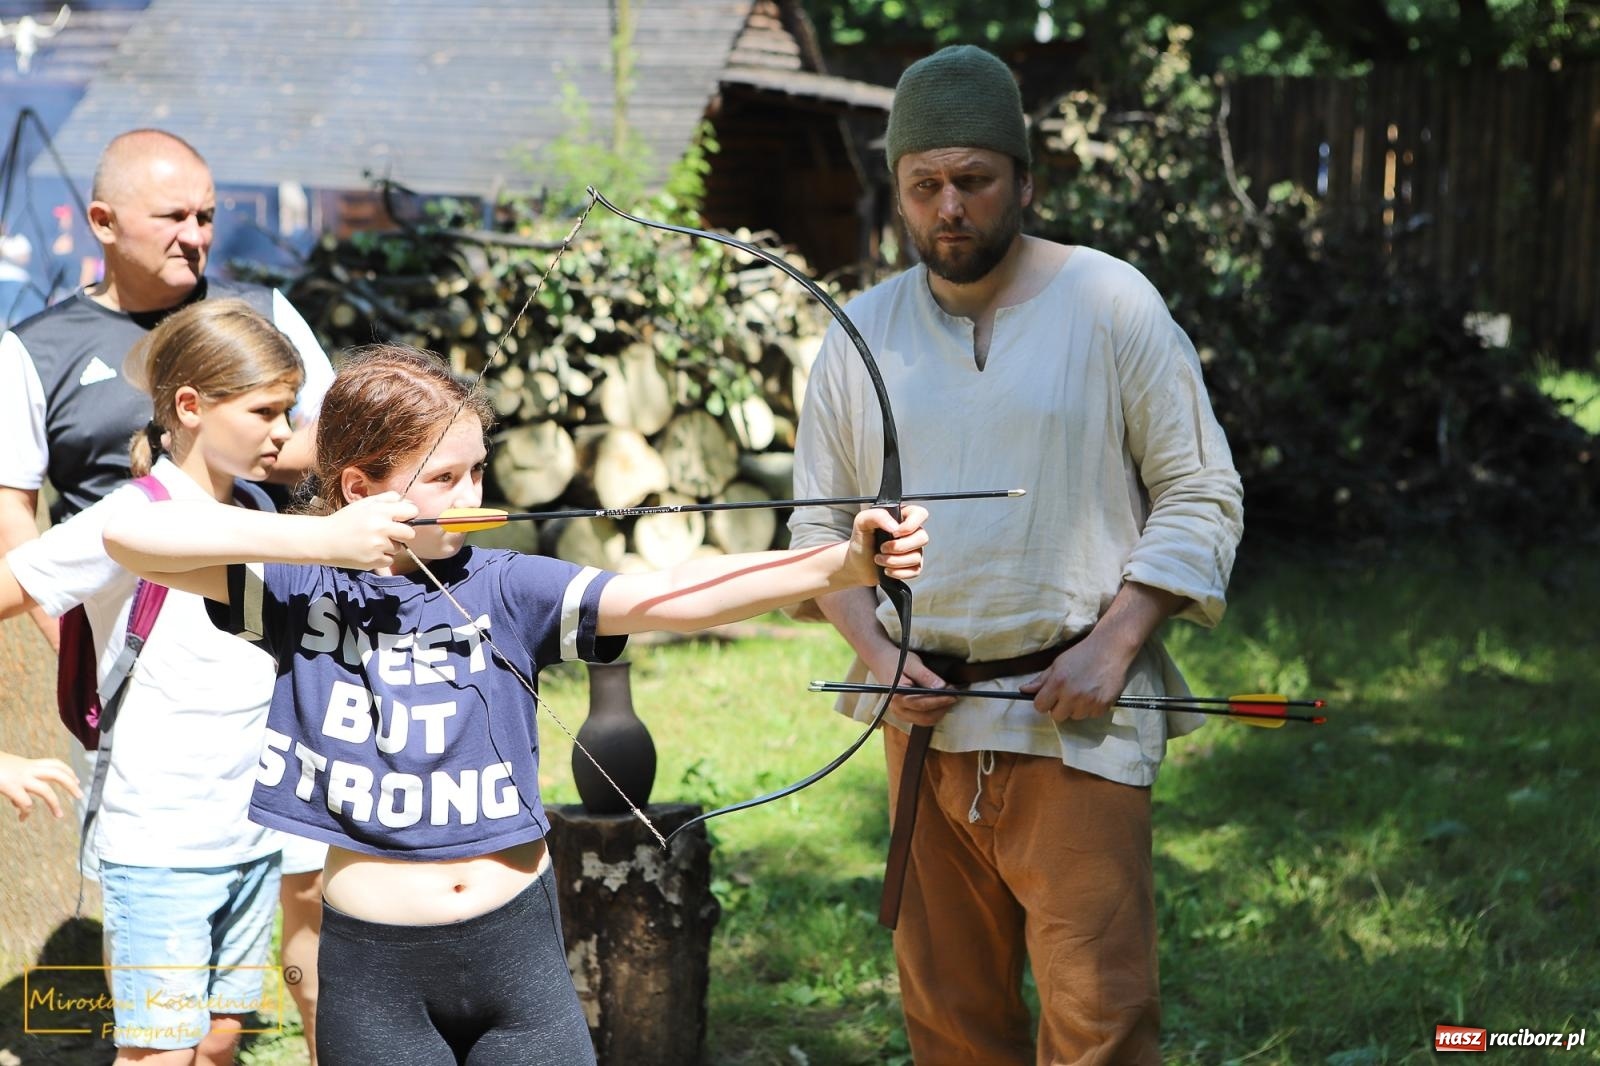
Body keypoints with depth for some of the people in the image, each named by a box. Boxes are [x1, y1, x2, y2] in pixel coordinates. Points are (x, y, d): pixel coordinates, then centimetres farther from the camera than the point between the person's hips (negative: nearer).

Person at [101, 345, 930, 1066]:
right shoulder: (303, 591, -3)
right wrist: (315, 539, -18)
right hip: (375, 973, -1)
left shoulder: (504, 590, -3)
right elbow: (130, 536, -13)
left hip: (519, 954, 1)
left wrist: (840, 565, -28)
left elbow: (672, 597, -15)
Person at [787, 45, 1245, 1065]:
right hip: (925, 714, 4)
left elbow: (1201, 495, 0)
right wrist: (875, 650, -3)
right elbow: (821, 522, 14)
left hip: (1077, 715, -3)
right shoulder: (862, 331, 8)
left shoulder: (1110, 302, -2)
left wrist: (1113, 643, -11)